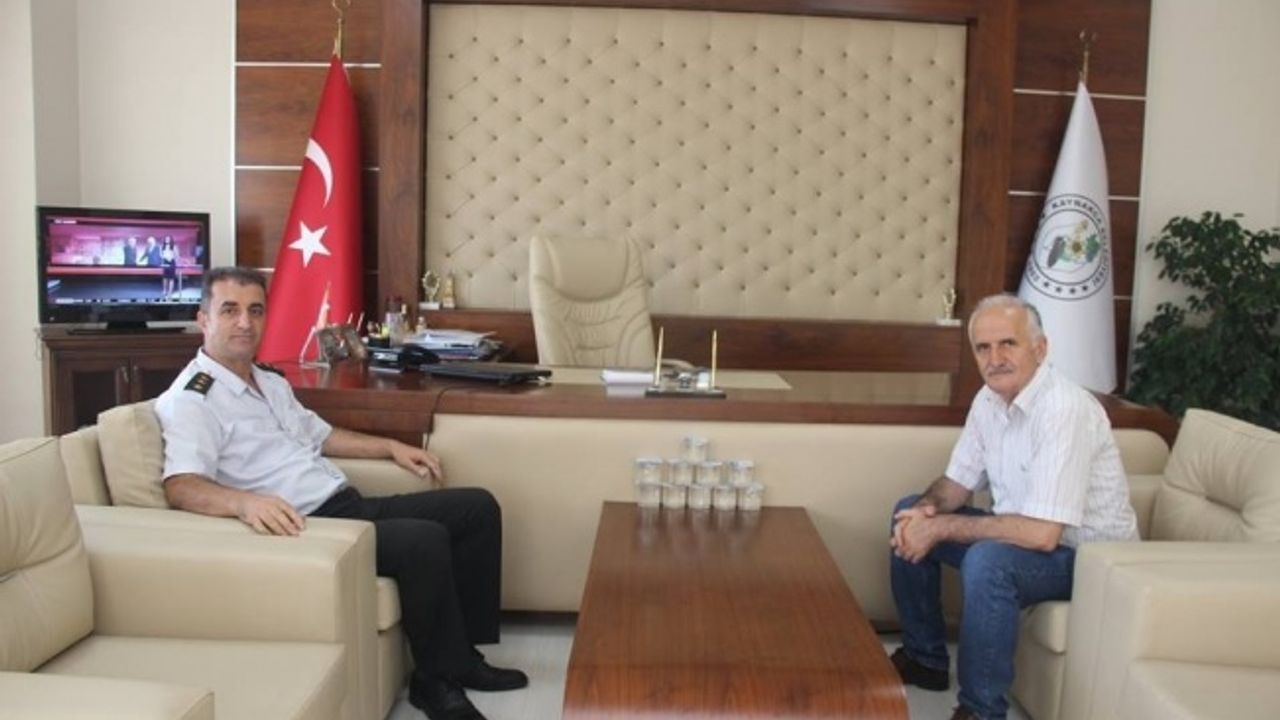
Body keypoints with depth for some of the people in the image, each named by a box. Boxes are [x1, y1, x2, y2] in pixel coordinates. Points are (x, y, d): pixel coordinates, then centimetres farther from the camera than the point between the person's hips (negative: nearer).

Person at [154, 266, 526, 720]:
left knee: (477, 508, 5)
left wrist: (391, 447, 23)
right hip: (308, 527, -10)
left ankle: (463, 652, 10)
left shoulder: (271, 382, 19)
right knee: (425, 540, -30)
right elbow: (181, 487, -26)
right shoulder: (189, 400, -10)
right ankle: (437, 679, -10)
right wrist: (245, 501, -45)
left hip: (350, 505, 10)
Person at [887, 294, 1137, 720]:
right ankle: (924, 658, 19)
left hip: (1088, 556, -9)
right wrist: (927, 509, -15)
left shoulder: (1064, 410, -29)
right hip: (1030, 534, 9)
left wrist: (941, 529, -26)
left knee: (988, 561, -36)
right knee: (910, 516, 6)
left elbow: (1042, 534, -34)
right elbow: (959, 481, 8)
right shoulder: (990, 399, -2)